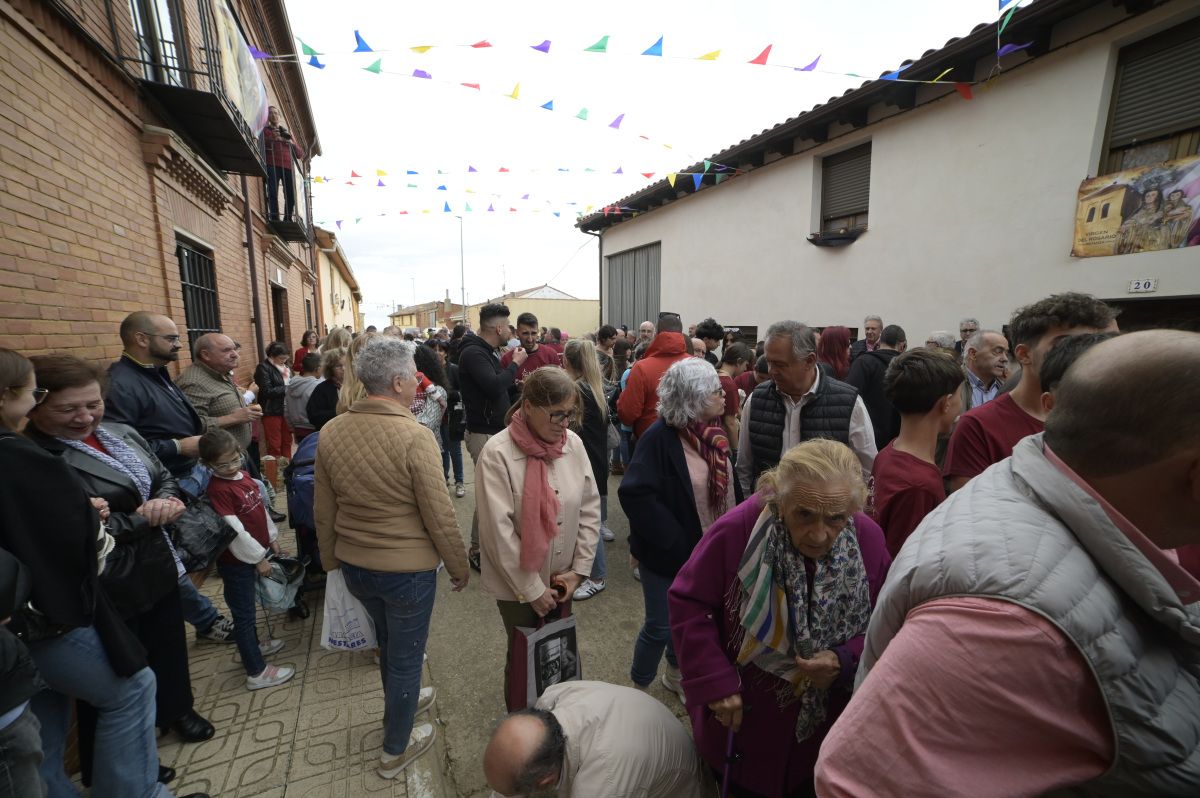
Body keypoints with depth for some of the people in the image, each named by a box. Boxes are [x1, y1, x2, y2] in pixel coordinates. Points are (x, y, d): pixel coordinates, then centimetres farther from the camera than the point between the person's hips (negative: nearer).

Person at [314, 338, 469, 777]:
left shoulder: (330, 432, -7)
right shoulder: (415, 436, -25)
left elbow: (324, 513, 3)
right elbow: (440, 517, -20)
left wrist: (332, 558, 18)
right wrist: (459, 567, -5)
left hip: (354, 565, 6)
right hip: (407, 570, -6)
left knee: (386, 641, 30)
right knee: (405, 657, 17)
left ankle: (401, 701, 55)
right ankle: (395, 750, 38)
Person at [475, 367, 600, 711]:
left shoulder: (573, 444, -8)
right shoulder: (498, 453, -22)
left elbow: (590, 508, -2)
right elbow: (498, 531, -20)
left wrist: (579, 568, -5)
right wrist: (532, 589, -14)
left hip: (560, 578, 4)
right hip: (516, 582, -4)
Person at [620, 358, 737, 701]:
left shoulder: (712, 432, -1)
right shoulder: (660, 437, -24)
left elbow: (726, 486, 9)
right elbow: (635, 494, -28)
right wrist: (673, 540, -23)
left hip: (706, 547, 7)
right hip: (669, 552, -7)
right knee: (660, 627, 9)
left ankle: (675, 675, 50)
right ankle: (639, 691, 35)